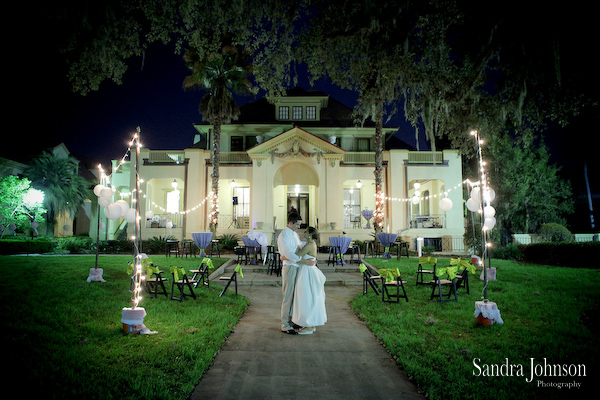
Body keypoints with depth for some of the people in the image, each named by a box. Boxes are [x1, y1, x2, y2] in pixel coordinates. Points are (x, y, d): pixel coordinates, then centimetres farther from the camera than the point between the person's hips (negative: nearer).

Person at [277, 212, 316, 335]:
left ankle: (292, 320, 26)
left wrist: (311, 259, 7)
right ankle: (285, 325, 5)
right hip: (289, 267, -9)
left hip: (296, 267, 9)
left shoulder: (294, 234, 13)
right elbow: (289, 255, -21)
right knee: (288, 296, -3)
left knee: (294, 295, 14)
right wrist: (305, 261, -20)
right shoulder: (284, 235, -16)